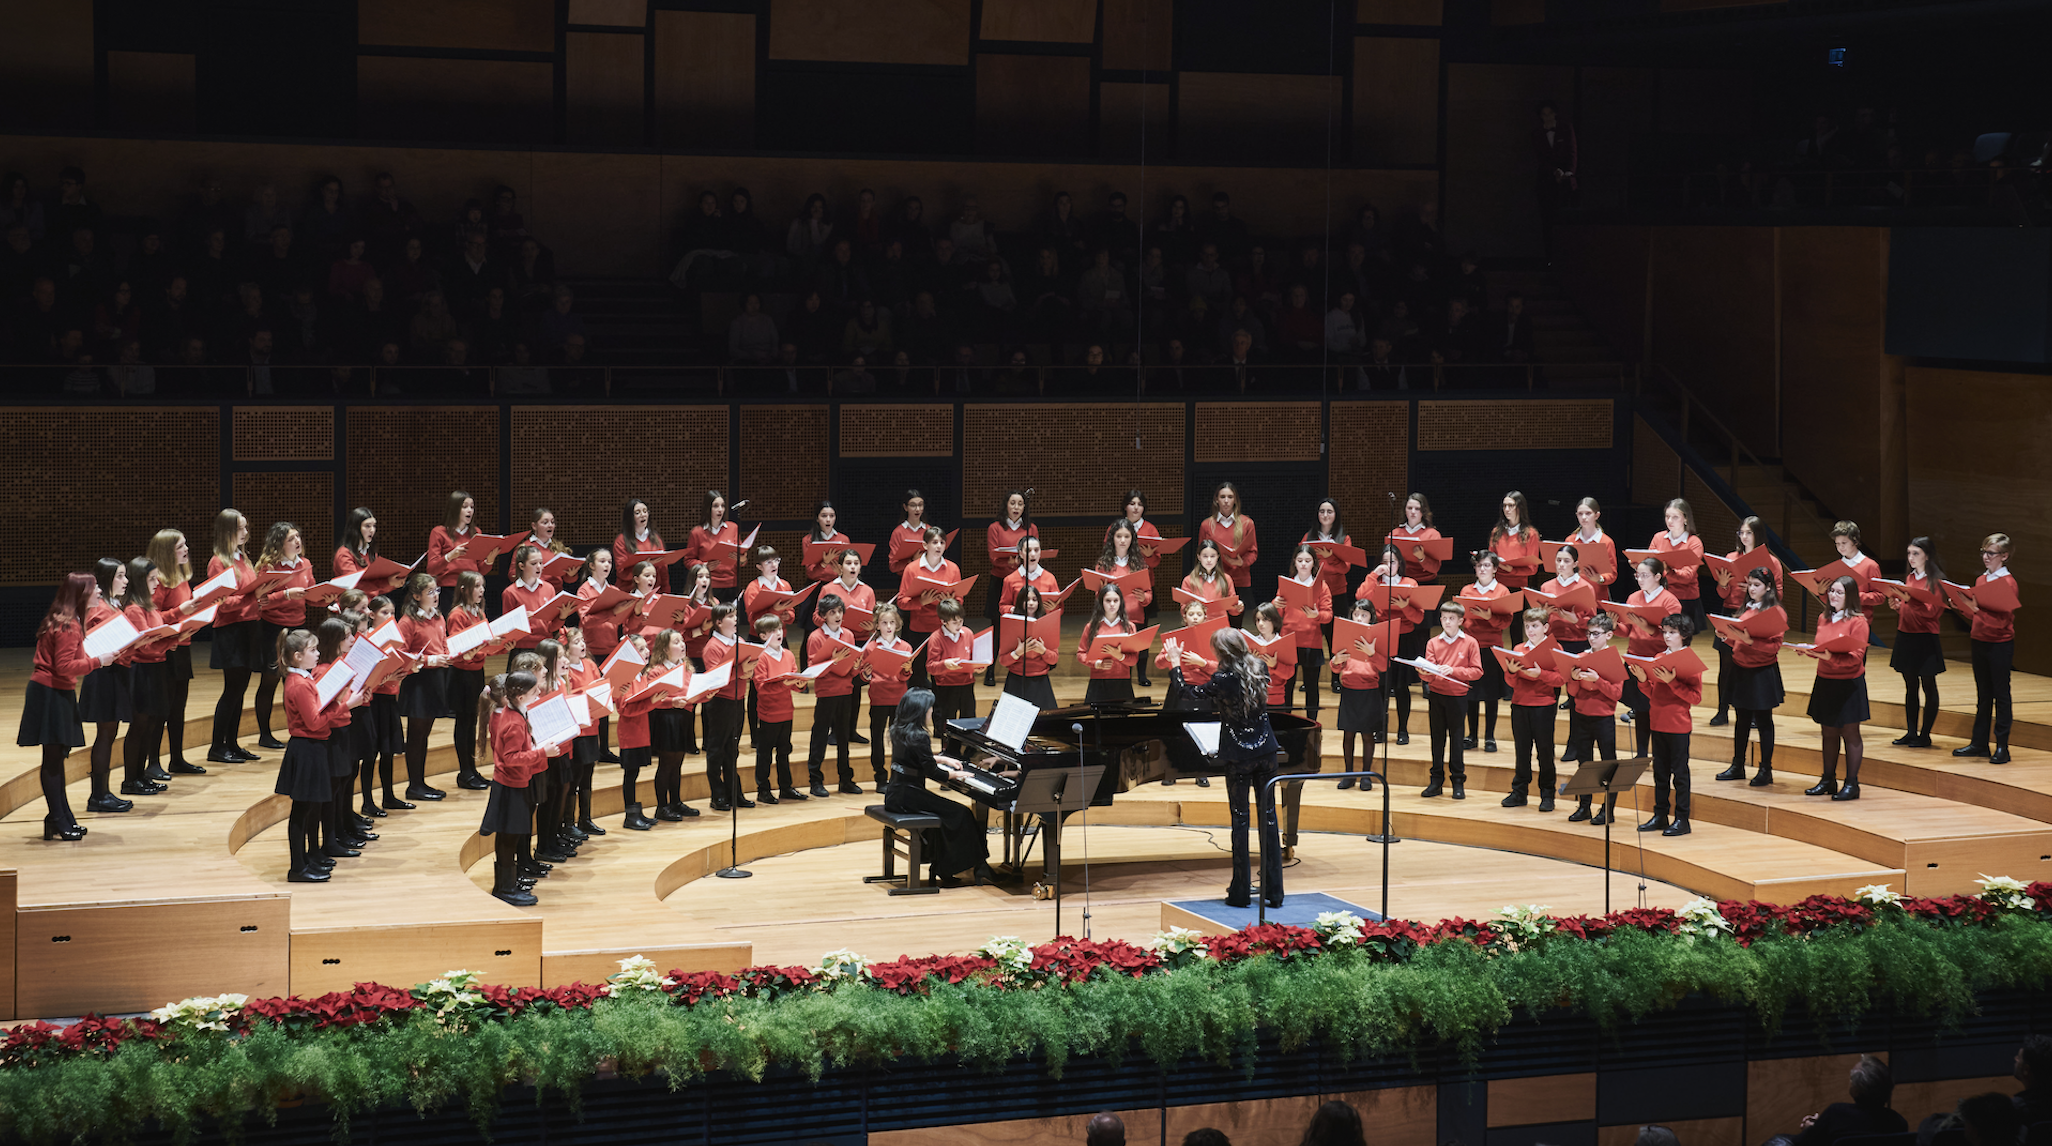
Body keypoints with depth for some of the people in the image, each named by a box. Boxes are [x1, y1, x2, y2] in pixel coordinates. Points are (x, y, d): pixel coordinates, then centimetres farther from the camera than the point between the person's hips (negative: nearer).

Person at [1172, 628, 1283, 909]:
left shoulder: (1224, 680, -17)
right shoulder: (1259, 670, 0)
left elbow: (1188, 694, -6)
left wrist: (1175, 665, 9)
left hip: (1238, 754, -5)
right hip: (1265, 751, 5)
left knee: (1240, 820, 3)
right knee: (1268, 817, 9)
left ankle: (1241, 892, 6)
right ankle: (1273, 891, 13)